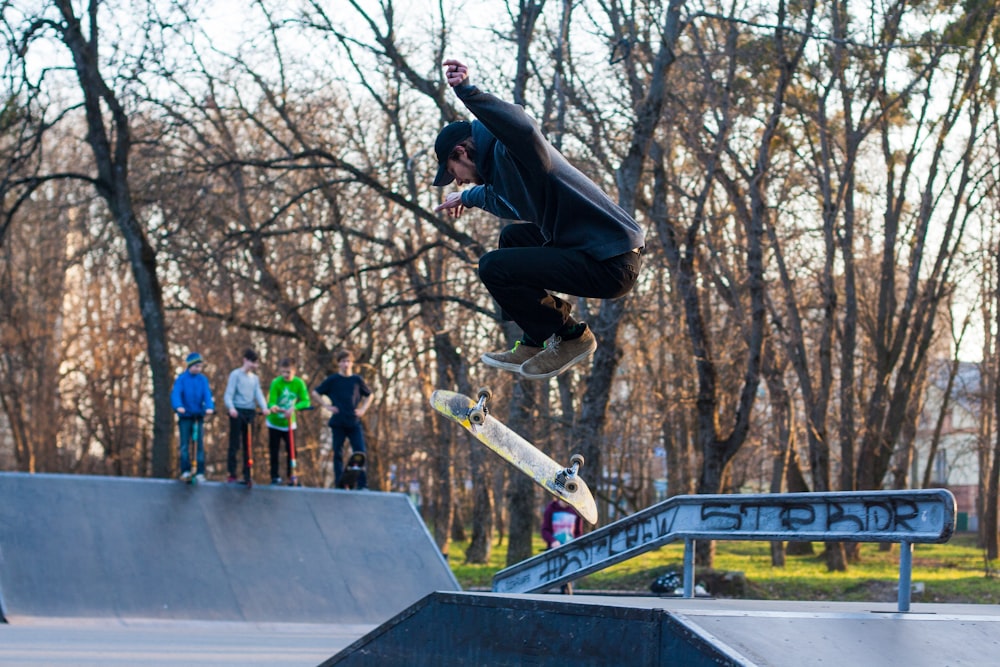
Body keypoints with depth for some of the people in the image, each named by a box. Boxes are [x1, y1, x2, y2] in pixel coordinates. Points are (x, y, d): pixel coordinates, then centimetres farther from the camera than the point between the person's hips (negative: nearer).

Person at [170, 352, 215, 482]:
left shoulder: (203, 380, 5)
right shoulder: (181, 379, -3)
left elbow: (207, 394, -5)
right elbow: (175, 393, -15)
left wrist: (210, 407, -24)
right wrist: (178, 406, -33)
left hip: (199, 416, 2)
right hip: (185, 417, -2)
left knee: (200, 444, 0)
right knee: (185, 444, -2)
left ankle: (200, 472, 3)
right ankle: (185, 471, 1)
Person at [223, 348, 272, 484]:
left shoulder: (255, 378, 15)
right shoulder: (236, 375, -2)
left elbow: (259, 394, 5)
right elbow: (229, 394, -9)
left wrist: (264, 407, -15)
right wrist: (231, 407, -28)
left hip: (250, 412, 5)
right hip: (237, 411, -5)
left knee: (248, 445, 7)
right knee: (235, 444, -4)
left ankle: (247, 475, 10)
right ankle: (232, 474, -1)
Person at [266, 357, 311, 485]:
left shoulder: (299, 383, -11)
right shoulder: (276, 383, -17)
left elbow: (305, 401, -17)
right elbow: (271, 402, -20)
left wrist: (294, 408, -34)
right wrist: (273, 407, -44)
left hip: (289, 423, 1)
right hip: (275, 423, -1)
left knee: (291, 450, -2)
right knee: (274, 451, 2)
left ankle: (292, 476, 8)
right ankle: (274, 477, 11)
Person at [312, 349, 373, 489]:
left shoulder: (357, 380, 6)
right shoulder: (332, 380, 2)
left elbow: (369, 395, 20)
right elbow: (315, 393, 8)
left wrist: (363, 409, 7)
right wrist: (327, 406, -1)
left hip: (354, 423, 1)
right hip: (338, 423, -1)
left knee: (360, 452, -8)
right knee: (338, 453, 3)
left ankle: (362, 484, -8)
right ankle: (339, 484, 8)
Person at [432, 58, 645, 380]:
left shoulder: (513, 151, -12)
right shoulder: (501, 162, 19)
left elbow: (522, 127, -39)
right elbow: (508, 202, 43)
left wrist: (467, 92, -48)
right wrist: (468, 197, 60)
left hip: (611, 265, -11)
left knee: (493, 267, -13)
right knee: (513, 238, 29)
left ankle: (572, 336, 2)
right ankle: (534, 345, 23)